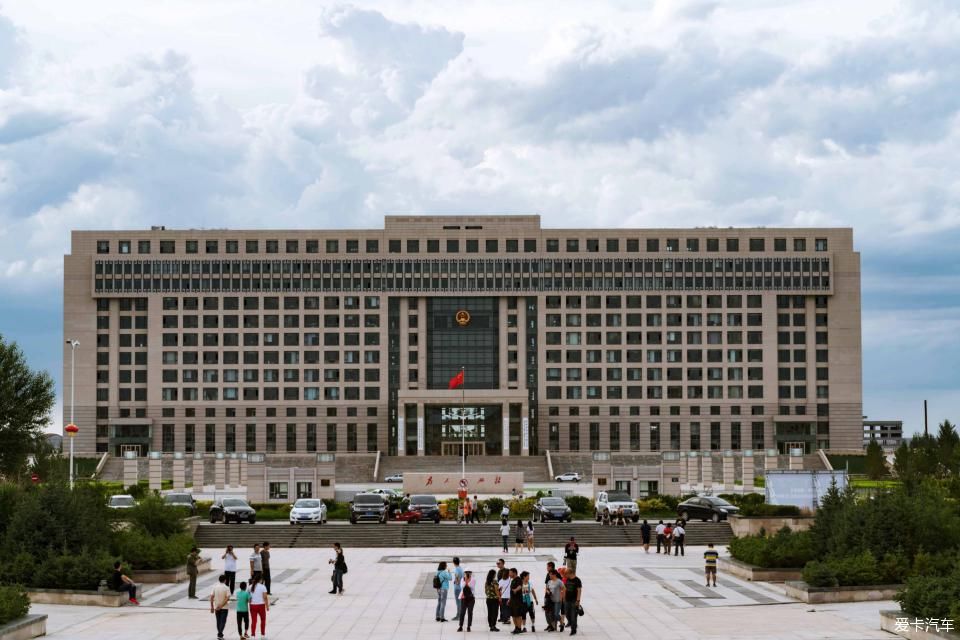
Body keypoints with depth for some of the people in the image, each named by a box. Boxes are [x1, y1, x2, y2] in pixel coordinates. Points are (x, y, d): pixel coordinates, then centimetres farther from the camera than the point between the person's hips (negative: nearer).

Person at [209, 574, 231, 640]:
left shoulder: (215, 587, -2)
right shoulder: (226, 588, -10)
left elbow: (211, 597, -5)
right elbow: (227, 598, -18)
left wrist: (212, 607, 0)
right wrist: (221, 605, -16)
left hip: (216, 607, 3)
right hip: (224, 607, -3)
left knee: (218, 621, 17)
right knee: (223, 621, 1)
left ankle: (219, 633, 25)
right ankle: (220, 634, -9)